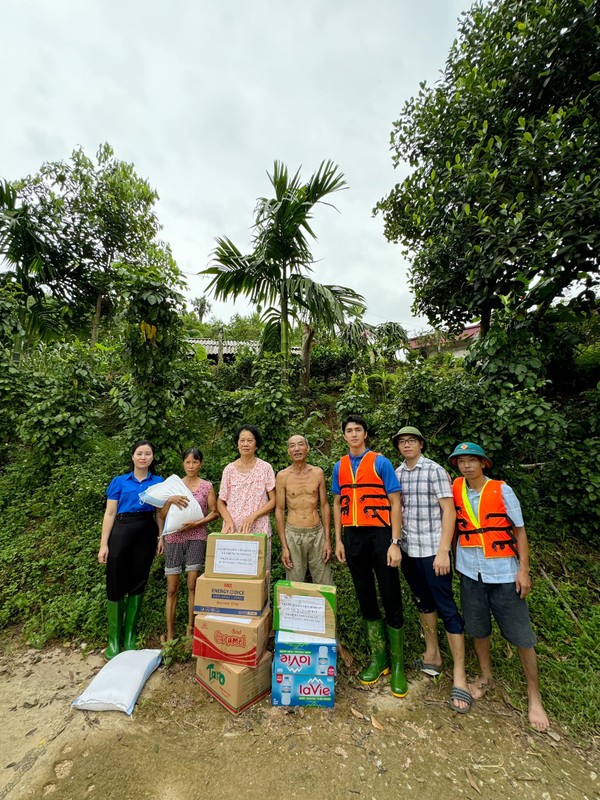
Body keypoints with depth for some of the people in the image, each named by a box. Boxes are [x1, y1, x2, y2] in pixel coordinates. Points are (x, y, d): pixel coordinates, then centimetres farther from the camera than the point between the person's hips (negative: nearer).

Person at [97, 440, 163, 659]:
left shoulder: (158, 482, 8)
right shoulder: (119, 481, 5)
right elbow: (110, 514, 3)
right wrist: (104, 544, -4)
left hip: (147, 533, 1)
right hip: (122, 531, -1)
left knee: (138, 583, 7)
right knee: (116, 584, 1)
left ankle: (130, 637, 21)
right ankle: (114, 639, 17)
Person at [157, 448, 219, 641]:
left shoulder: (207, 486, 1)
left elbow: (214, 512, 1)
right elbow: (162, 515, 2)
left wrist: (196, 523, -13)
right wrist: (170, 500, -17)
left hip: (196, 538, -1)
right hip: (173, 538, 2)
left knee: (193, 585, -1)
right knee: (172, 588, 5)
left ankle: (190, 630, 15)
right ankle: (170, 634, 17)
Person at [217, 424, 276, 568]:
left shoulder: (265, 468, -1)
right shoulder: (229, 469, 3)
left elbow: (273, 501, 0)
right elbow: (221, 502, 7)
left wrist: (253, 516, -13)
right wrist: (228, 521, -10)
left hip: (259, 530, -1)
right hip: (233, 529, 1)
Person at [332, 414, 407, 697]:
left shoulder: (381, 463, -4)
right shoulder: (339, 467, 8)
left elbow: (395, 503, -5)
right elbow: (338, 504, 12)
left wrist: (395, 543, -11)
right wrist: (338, 540, 8)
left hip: (379, 535, -4)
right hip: (353, 538, 4)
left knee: (391, 600, 4)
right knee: (366, 599, 14)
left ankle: (397, 663, 22)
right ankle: (378, 657, 30)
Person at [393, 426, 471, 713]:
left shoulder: (435, 471, -9)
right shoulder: (396, 474, 6)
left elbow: (449, 511, -10)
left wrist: (443, 551, -15)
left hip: (432, 549, -5)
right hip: (408, 549, 5)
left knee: (446, 608, 1)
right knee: (423, 603, 18)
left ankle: (459, 675, 14)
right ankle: (432, 655, 35)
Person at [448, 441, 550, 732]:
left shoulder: (501, 490, -10)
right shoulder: (456, 489, -3)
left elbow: (520, 531, -5)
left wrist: (523, 569, -10)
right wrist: (450, 556, 5)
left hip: (503, 572, -2)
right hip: (471, 572, 3)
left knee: (521, 634, 6)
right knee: (478, 629, 17)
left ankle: (534, 696, 26)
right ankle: (485, 677, 39)